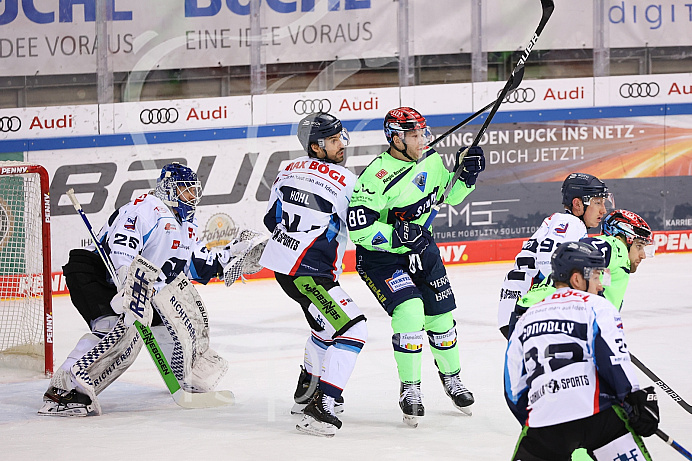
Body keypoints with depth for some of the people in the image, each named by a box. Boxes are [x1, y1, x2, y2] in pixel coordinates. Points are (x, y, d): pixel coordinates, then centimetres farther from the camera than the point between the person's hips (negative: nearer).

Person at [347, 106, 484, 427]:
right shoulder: (376, 177, -27)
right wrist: (398, 235, -35)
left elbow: (449, 195, 13)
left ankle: (451, 377, 37)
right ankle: (409, 389, -4)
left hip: (421, 248, 6)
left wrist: (466, 175, -6)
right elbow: (358, 229, -27)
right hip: (379, 257, -6)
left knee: (441, 316, 10)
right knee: (410, 312, -22)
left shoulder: (431, 161, -6)